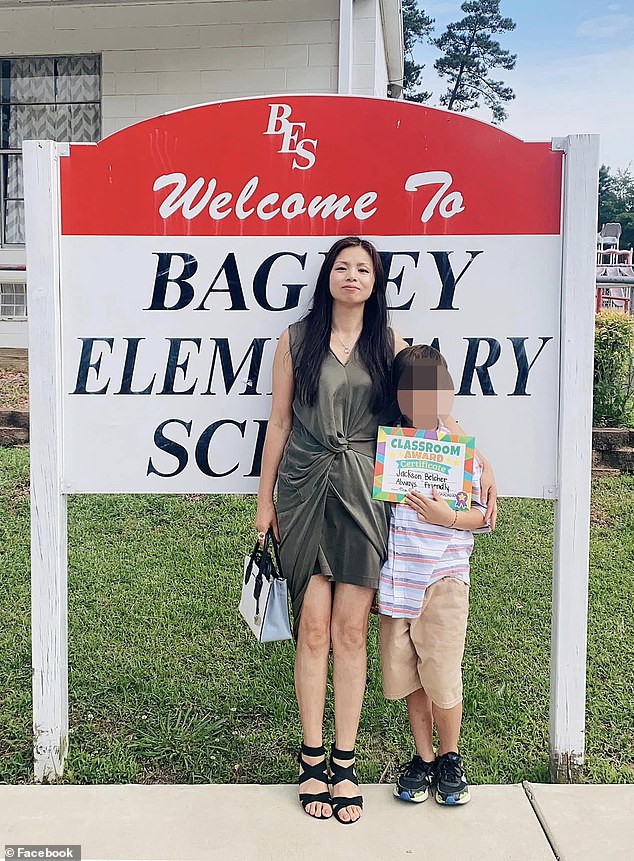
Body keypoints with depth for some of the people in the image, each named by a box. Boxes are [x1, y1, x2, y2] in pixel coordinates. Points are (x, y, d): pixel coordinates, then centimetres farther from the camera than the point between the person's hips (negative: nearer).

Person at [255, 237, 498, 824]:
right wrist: (265, 501, 8)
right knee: (314, 628, -1)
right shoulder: (296, 341, 6)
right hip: (305, 490, 0)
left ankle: (344, 764, 12)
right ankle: (312, 759, 13)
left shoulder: (389, 346, 8)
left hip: (362, 494, 1)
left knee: (351, 632, 1)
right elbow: (279, 424, 8)